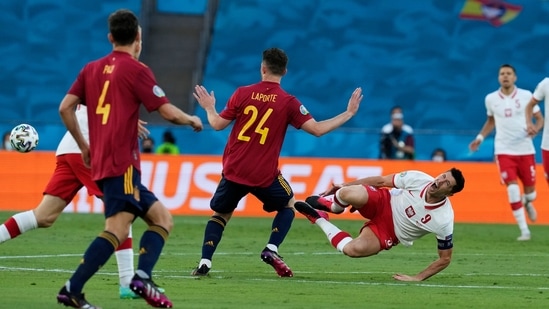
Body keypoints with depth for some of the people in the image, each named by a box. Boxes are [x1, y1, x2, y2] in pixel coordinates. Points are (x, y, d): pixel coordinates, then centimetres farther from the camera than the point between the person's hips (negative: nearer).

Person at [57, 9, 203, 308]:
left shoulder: (92, 69, 15)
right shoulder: (136, 70, -4)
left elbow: (65, 108, 12)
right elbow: (168, 112, -6)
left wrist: (84, 146, 21)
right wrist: (192, 120, 13)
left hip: (100, 161, 8)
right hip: (121, 163, -8)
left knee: (162, 217, 10)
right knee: (117, 229, -18)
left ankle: (142, 277, -7)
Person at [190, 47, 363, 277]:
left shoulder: (243, 93, -1)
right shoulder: (288, 102, -5)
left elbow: (218, 124, 5)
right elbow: (317, 129, -7)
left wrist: (209, 108, 27)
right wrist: (348, 114, 4)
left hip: (234, 170, 1)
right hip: (264, 175, -1)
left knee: (221, 214, 19)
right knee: (288, 205, 24)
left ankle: (204, 262, 1)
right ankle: (271, 249, 3)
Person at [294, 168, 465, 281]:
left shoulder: (444, 221, -25)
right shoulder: (418, 179, -20)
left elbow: (445, 259, -12)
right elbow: (381, 180, -6)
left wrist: (417, 278, -15)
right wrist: (344, 186, -3)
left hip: (389, 234, -1)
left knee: (354, 249, -31)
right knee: (351, 194, -34)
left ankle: (318, 219, 1)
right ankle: (327, 202, 6)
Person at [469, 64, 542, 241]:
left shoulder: (526, 96, -2)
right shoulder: (491, 99, 4)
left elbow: (539, 119, 4)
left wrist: (535, 129, -16)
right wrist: (480, 138, 9)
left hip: (525, 150, 0)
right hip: (504, 151, 0)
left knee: (530, 191, 7)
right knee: (512, 188, -16)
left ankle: (528, 203, 47)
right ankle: (524, 231, -8)